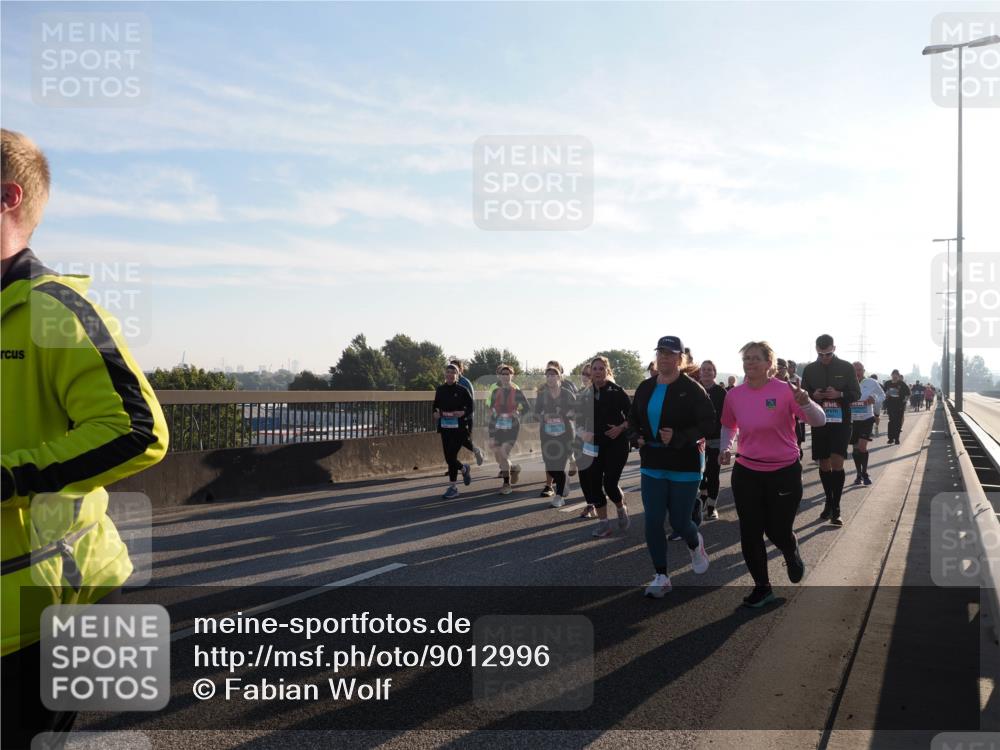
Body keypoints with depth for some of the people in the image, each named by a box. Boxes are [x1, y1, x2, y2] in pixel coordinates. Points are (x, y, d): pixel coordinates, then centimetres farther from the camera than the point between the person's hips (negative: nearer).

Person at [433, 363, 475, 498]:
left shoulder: (462, 390, -5)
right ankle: (464, 469, 39)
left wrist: (462, 413, -18)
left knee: (451, 456, -10)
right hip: (445, 427, 5)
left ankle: (453, 487, 2)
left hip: (459, 427, -5)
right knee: (448, 458, 6)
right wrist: (437, 413, -5)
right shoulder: (440, 389, 6)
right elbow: (435, 406, 16)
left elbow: (472, 406, 0)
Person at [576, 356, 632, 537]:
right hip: (594, 445, 4)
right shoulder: (585, 395, 7)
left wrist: (621, 428, -17)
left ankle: (621, 508, 23)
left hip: (616, 444, -4)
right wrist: (582, 433, -7)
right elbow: (579, 420, 11)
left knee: (610, 483, -10)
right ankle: (603, 522, 13)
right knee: (593, 483, 0)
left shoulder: (617, 391, -5)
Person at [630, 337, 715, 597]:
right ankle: (661, 578, 13)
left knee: (679, 522, 3)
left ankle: (696, 545, 40)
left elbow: (708, 423, -15)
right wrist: (637, 437, -2)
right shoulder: (646, 388, 6)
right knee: (653, 522, 0)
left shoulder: (691, 388, -11)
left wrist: (678, 437, -25)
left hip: (685, 465, -4)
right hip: (652, 464, 5)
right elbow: (633, 419, 18)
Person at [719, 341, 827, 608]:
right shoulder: (734, 395, -3)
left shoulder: (785, 391, -14)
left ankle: (792, 556, 44)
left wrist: (805, 402, -36)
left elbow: (819, 421, -16)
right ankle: (762, 588, 23)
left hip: (784, 472, -3)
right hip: (746, 473, 3)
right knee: (750, 534, 3)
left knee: (778, 532, 6)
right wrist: (725, 448, -2)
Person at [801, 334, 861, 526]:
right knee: (824, 465, 9)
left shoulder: (846, 368, 0)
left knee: (836, 463, -12)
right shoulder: (810, 369, 5)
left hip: (841, 422, -3)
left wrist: (839, 394, -17)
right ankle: (829, 502, 25)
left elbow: (856, 394, 2)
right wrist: (813, 395, -12)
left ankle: (835, 508, -5)